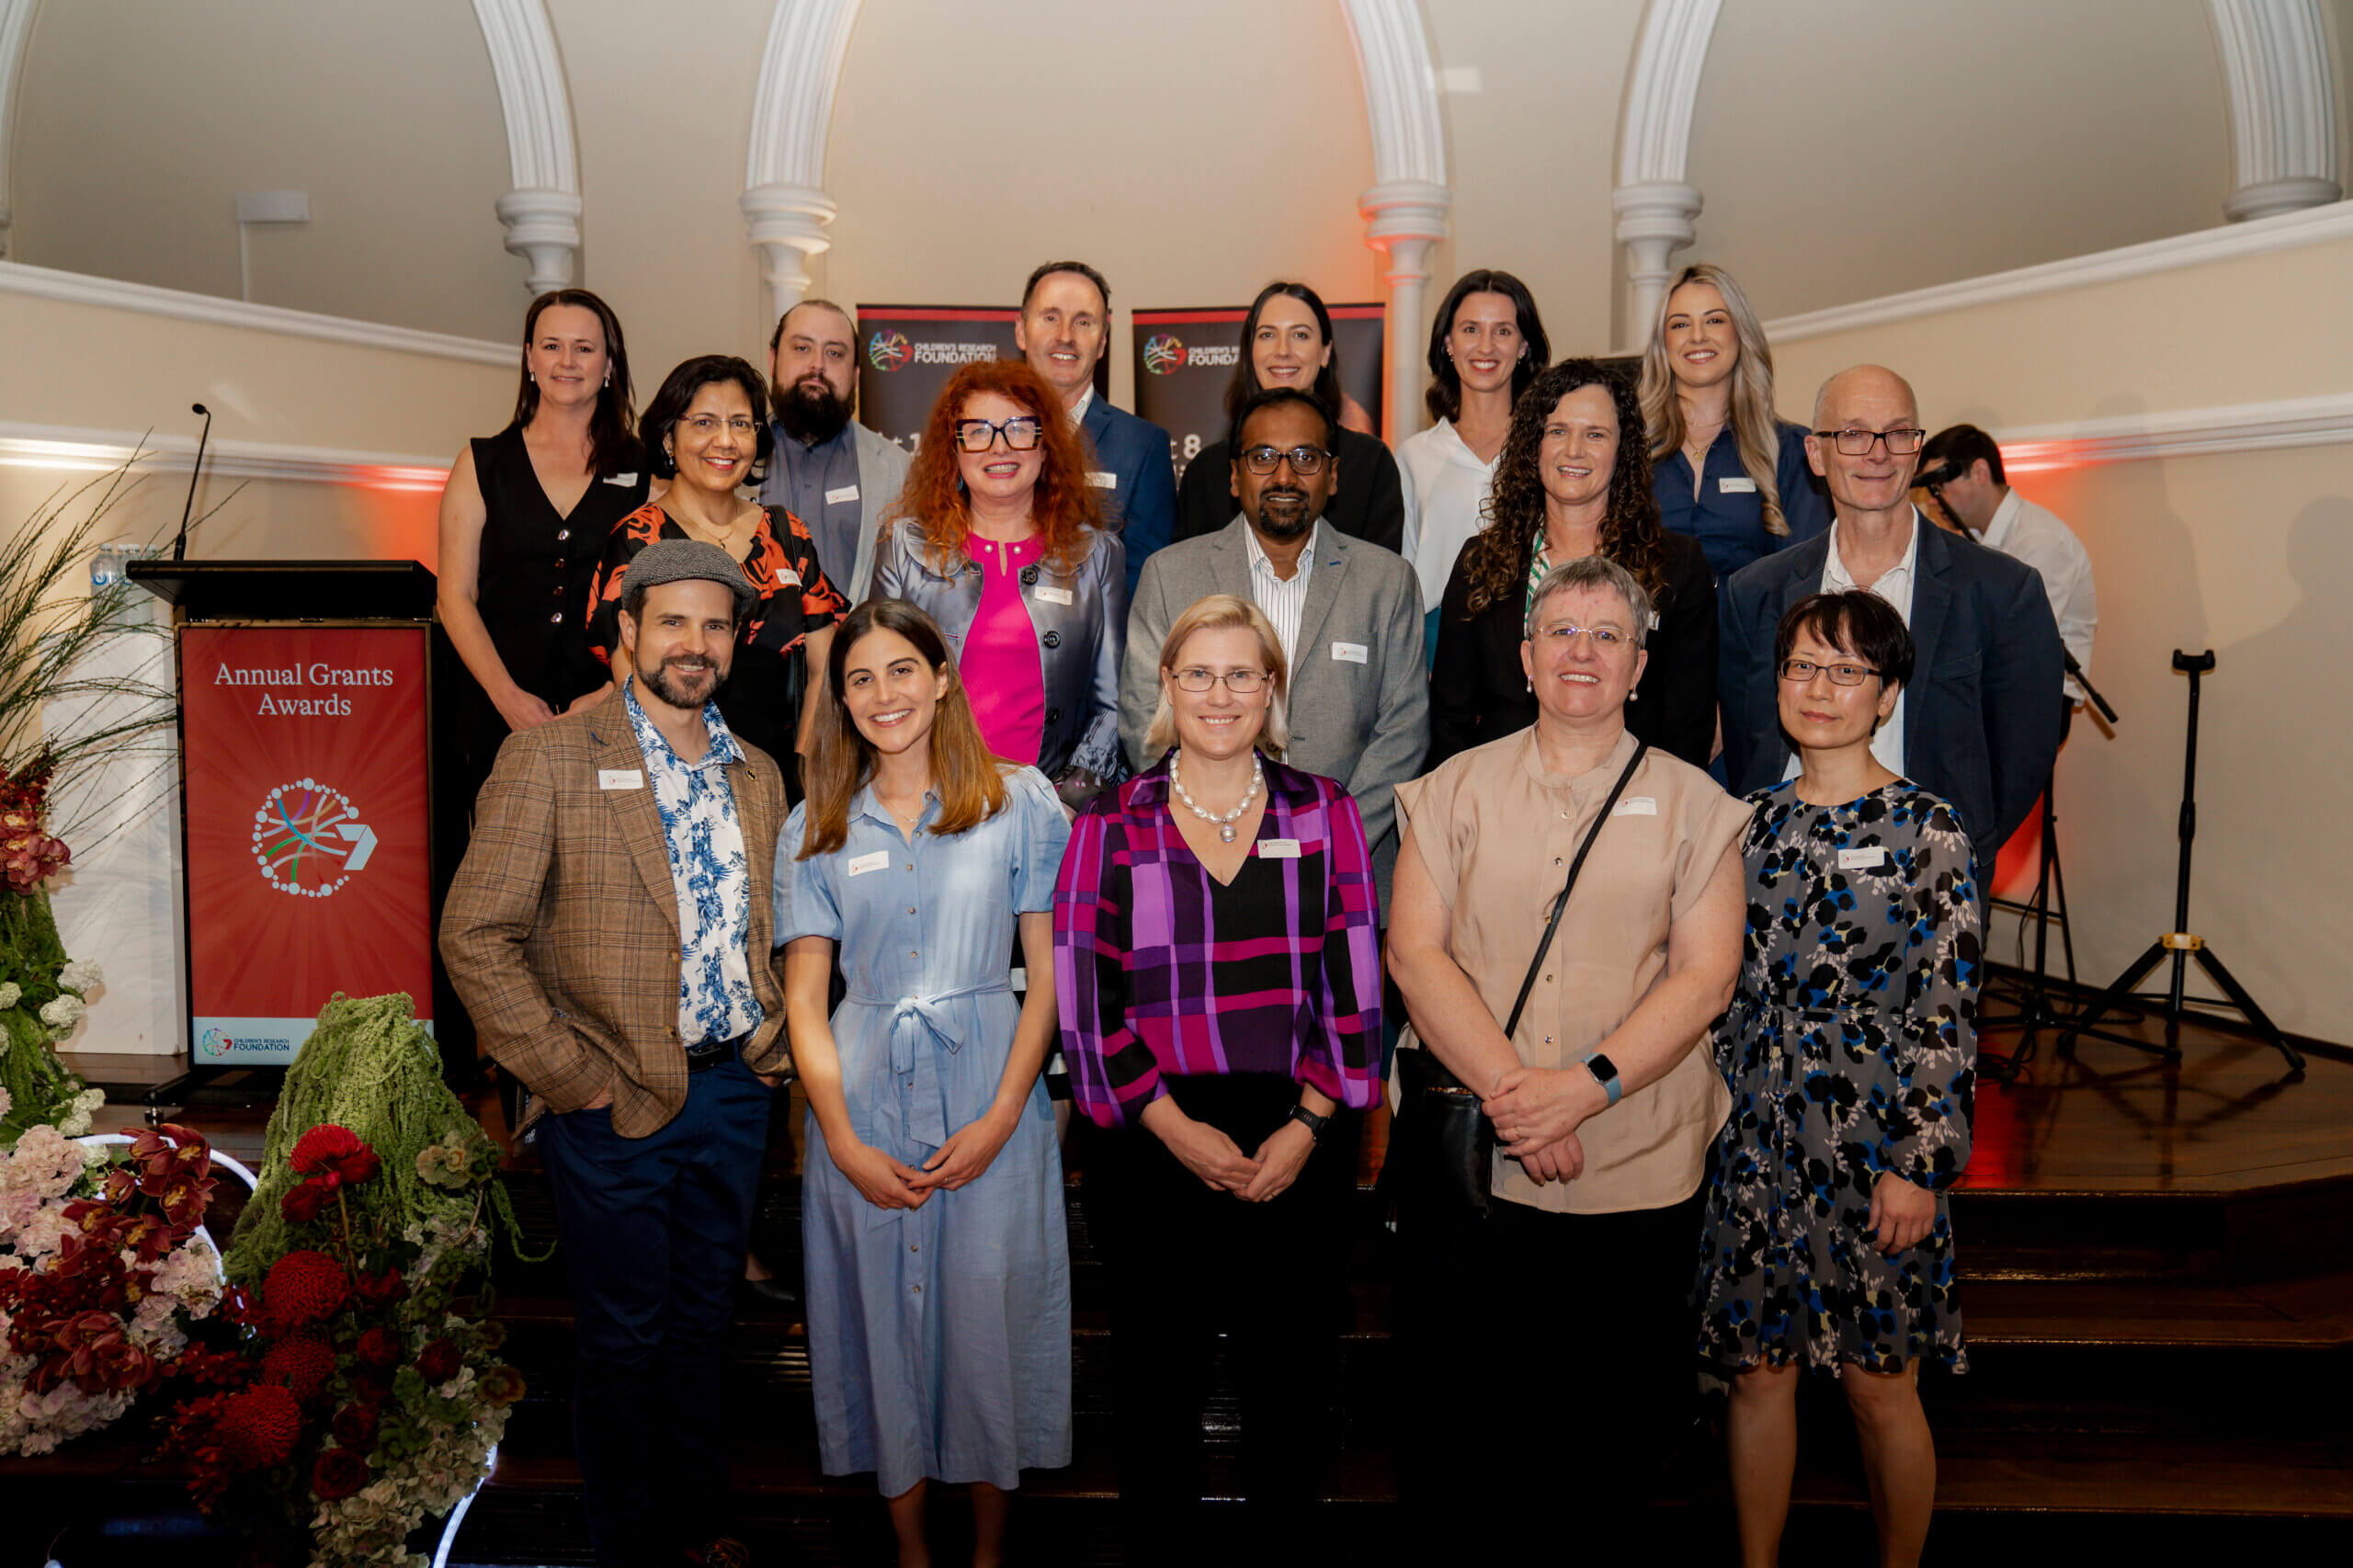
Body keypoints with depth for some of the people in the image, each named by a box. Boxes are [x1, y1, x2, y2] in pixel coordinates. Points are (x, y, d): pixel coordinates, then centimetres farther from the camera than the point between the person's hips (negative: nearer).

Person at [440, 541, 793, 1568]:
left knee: (699, 1326, 18)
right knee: (624, 1339, 8)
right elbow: (476, 936, -12)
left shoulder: (757, 776, 9)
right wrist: (569, 1078, -13)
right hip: (615, 1102, -5)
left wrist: (772, 1035, 6)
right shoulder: (550, 760, -9)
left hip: (733, 1090, 5)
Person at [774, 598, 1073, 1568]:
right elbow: (804, 998, 3)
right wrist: (844, 1142, -7)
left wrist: (1000, 1118, -10)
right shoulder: (815, 829, 6)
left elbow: (1051, 973, -1)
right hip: (860, 1096, 2)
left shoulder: (1020, 802, 0)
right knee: (884, 1314, 9)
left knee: (989, 1312, 5)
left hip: (987, 1093, -1)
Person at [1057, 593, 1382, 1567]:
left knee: (1291, 1379, 10)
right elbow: (1083, 998, -3)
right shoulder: (1111, 826, 1)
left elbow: (1355, 986, 2)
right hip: (1153, 1149, -1)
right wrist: (1176, 1128, -10)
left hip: (1299, 1148, 1)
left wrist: (1304, 1126, -8)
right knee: (1158, 1379, 10)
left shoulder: (1325, 813, 5)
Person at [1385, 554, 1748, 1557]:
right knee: (1451, 1397, 10)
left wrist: (1583, 1087, -16)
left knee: (1624, 1419, 9)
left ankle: (1602, 1538, 33)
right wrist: (1505, 1087, -15)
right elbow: (1414, 952, -3)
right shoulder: (1454, 790, 6)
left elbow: (1705, 976, -4)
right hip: (1462, 1159, 1)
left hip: (1638, 1170, 0)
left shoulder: (1692, 804, 5)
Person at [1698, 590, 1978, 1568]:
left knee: (1878, 1385, 7)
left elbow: (1946, 1010, -8)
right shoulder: (1757, 820, 7)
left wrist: (1919, 1163, -12)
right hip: (1756, 1141, 4)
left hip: (1872, 1146, -4)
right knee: (1758, 1369, 11)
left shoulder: (1923, 827, -6)